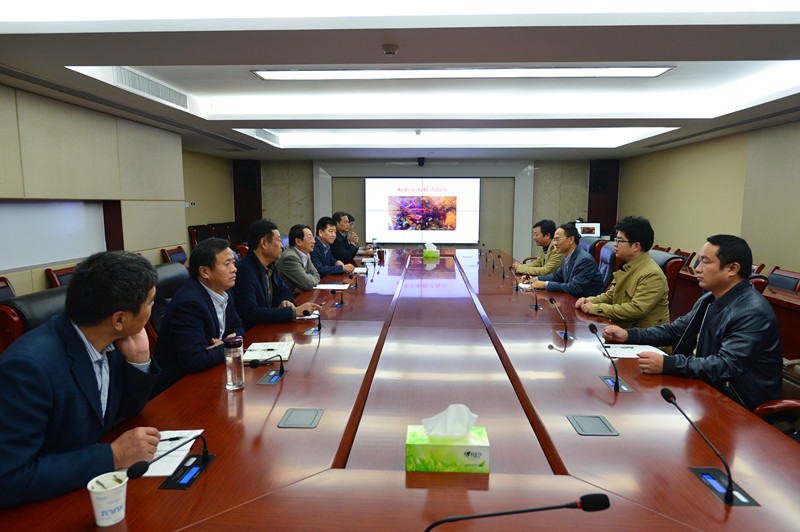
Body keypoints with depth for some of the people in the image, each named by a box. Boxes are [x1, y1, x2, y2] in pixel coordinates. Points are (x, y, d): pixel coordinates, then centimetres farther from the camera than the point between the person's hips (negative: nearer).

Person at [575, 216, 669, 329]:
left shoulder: (652, 275, -19)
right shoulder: (626, 267, 11)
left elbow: (637, 310, -25)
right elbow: (610, 295, 19)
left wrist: (596, 308, -21)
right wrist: (590, 301, -1)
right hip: (620, 327, 8)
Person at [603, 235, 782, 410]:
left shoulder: (754, 313, -22)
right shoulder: (710, 300, 7)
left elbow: (727, 365, -30)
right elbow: (677, 329, 15)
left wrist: (667, 364, -38)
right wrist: (628, 335, 4)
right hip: (709, 387, 8)